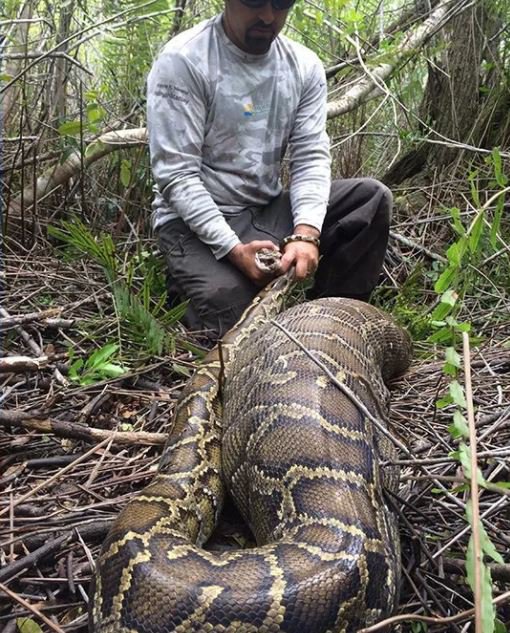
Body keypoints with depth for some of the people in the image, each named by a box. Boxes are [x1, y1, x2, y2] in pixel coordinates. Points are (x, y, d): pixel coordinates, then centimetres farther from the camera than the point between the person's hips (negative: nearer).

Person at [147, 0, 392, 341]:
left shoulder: (305, 66, 1)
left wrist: (305, 233, -26)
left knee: (372, 197, -10)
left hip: (269, 210, 5)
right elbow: (175, 174, -18)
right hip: (196, 219, -5)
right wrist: (233, 248, -27)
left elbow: (311, 158, -7)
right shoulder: (182, 60, -14)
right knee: (231, 322, -27)